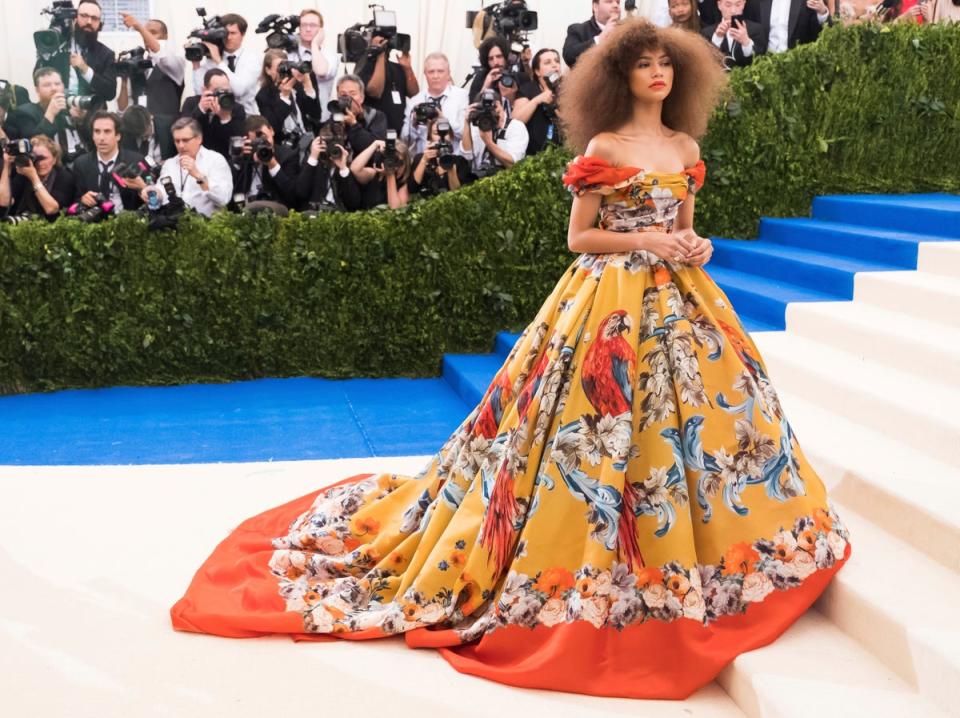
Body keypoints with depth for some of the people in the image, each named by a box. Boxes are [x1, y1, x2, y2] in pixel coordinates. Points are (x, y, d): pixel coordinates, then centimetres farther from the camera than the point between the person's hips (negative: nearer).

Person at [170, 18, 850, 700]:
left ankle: (675, 556, 22)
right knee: (605, 420, -7)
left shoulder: (686, 148, 12)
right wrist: (645, 241, -15)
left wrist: (696, 248, -2)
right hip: (612, 301, -6)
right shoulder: (602, 148, -4)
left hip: (677, 300, 6)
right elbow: (579, 237, -5)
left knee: (692, 408, 7)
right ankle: (597, 557, 8)